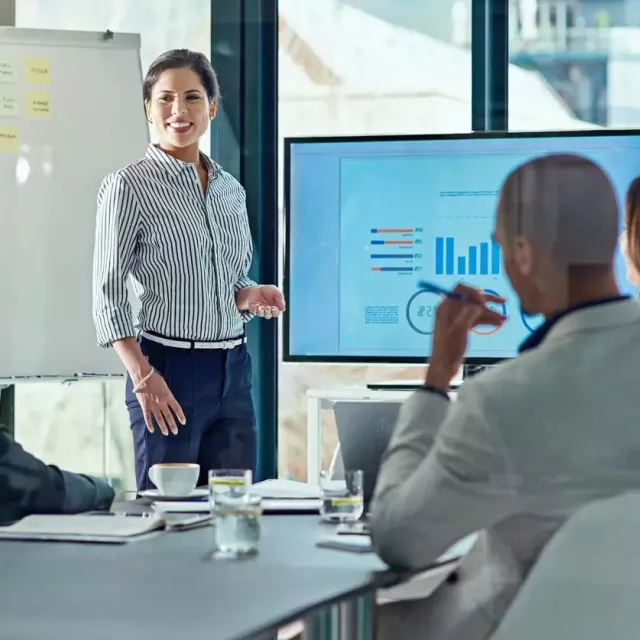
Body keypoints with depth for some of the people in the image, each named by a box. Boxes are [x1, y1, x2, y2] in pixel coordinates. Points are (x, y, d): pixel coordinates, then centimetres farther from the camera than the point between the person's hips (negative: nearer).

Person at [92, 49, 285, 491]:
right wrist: (142, 377, -18)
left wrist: (249, 295, -2)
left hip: (234, 370, 6)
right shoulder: (129, 186, -6)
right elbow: (108, 294, -8)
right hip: (169, 369, -6)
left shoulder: (231, 189, 12)